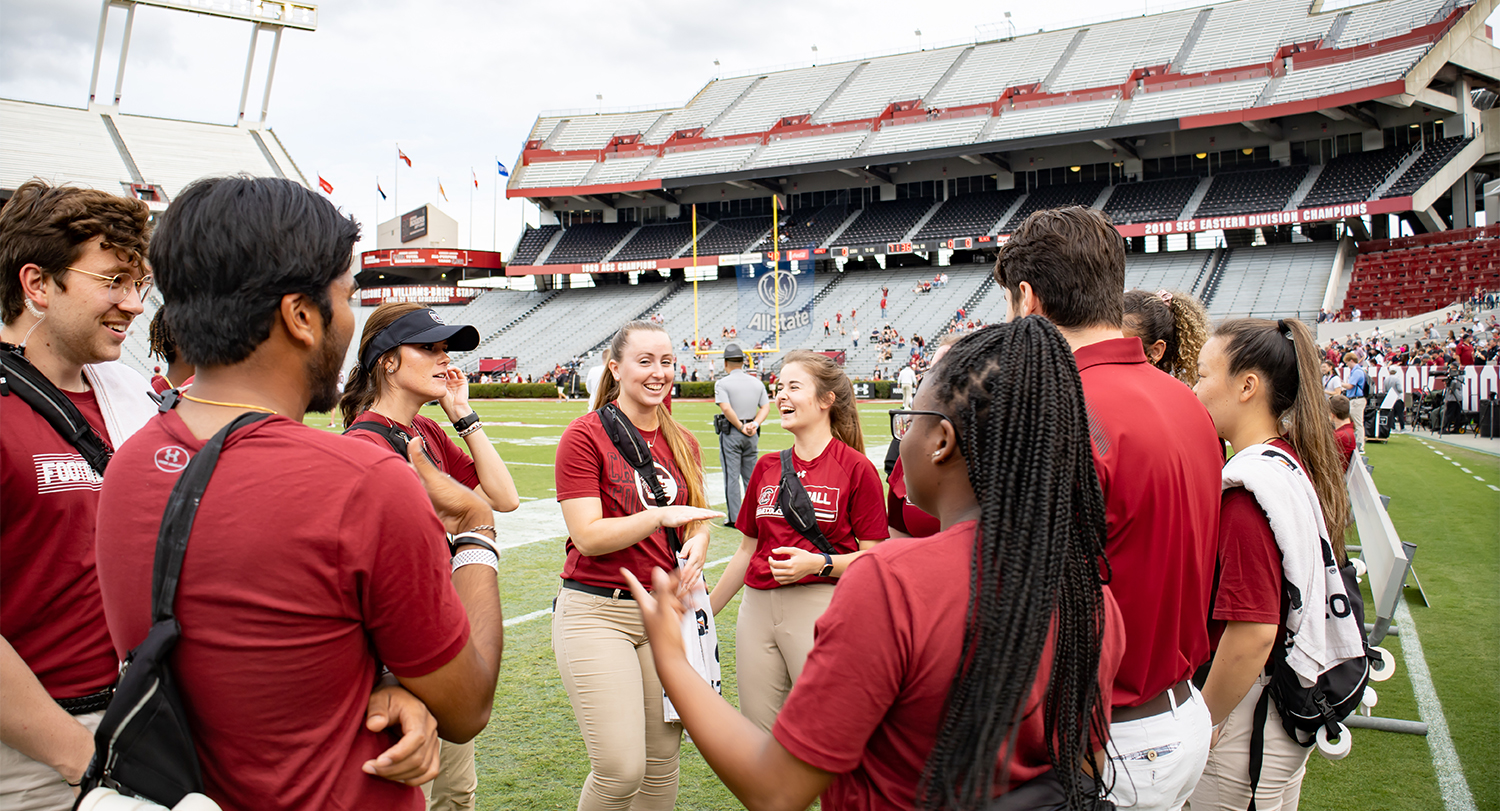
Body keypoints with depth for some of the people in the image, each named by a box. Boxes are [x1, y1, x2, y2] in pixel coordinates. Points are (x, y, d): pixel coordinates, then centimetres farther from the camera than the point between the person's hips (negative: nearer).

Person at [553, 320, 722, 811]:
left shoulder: (682, 442, 11)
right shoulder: (585, 435, -7)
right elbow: (588, 536, -13)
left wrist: (697, 546, -6)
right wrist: (661, 516, -22)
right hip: (596, 612, -5)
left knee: (663, 764, 11)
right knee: (621, 770, -9)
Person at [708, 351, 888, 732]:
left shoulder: (856, 468, -4)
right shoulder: (766, 467, 12)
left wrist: (818, 563, -20)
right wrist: (705, 610, 19)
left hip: (821, 609, -5)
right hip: (758, 609, 6)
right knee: (759, 737, 10)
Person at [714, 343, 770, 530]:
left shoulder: (722, 383, -7)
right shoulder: (757, 382, 9)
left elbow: (726, 408, -19)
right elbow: (766, 406, 2)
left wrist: (741, 427, -13)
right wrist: (755, 424, -9)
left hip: (731, 432, -5)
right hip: (752, 435, 5)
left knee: (731, 476, -1)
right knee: (751, 475, 13)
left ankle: (735, 518, -1)